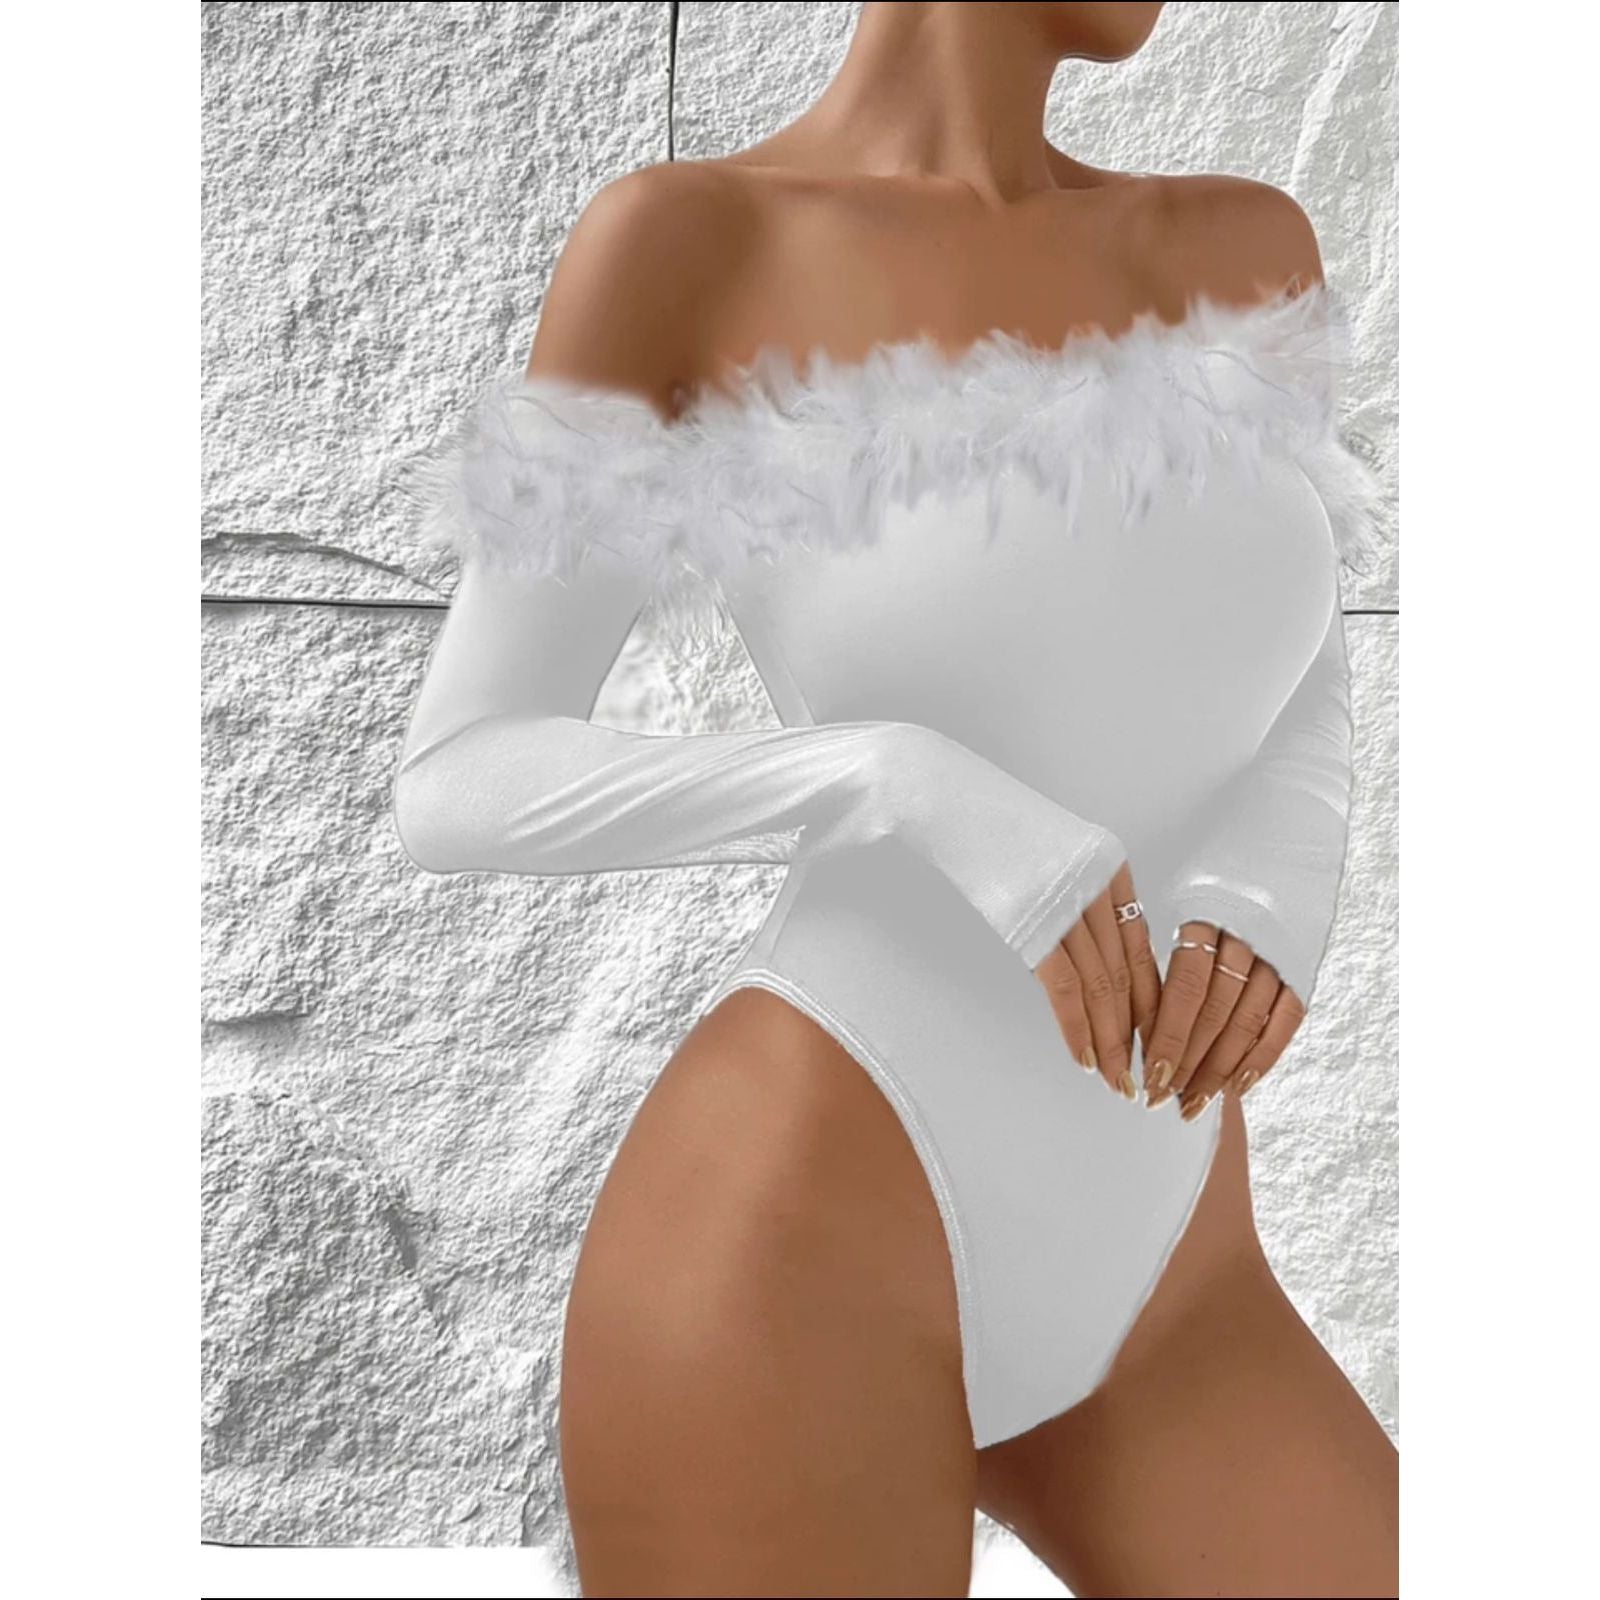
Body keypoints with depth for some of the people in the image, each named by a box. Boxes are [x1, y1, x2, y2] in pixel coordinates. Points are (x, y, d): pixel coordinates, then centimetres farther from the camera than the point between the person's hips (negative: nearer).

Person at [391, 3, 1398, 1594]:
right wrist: (904, 785, -22)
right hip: (798, 1254, -5)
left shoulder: (1241, 243, 10)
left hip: (1159, 1286, 6)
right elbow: (453, 787, -6)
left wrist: (1275, 899, -5)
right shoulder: (688, 239, -6)